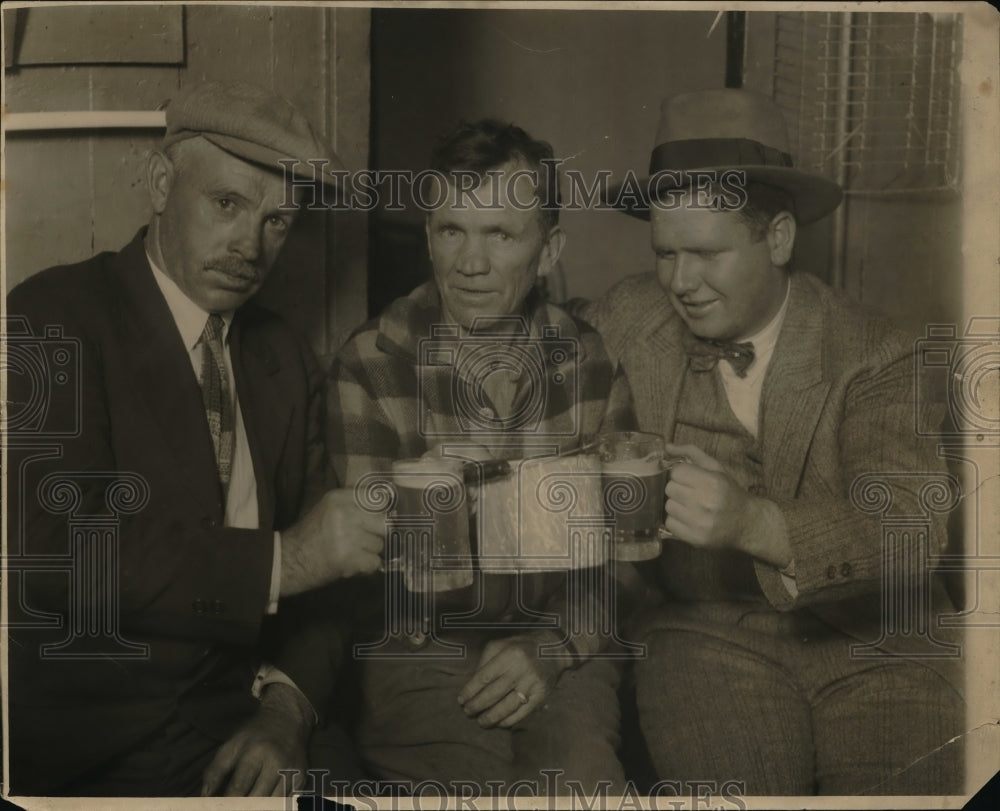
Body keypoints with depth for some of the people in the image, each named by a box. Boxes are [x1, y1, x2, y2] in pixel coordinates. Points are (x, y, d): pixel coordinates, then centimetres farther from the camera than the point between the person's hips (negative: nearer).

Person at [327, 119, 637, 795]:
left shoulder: (594, 365, 3)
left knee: (582, 772, -26)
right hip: (419, 648, -1)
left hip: (561, 645, 2)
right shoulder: (370, 366, -2)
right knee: (486, 779, -27)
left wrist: (551, 647, -11)